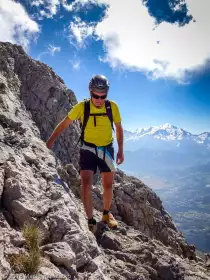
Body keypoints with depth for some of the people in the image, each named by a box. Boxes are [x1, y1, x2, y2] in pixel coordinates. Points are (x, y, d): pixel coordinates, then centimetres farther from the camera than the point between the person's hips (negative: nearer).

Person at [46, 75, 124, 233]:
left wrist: (121, 150, 0)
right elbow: (64, 124, -5)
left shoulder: (112, 107, -12)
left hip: (107, 149, 2)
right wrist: (50, 141, -3)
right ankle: (91, 221, -2)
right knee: (86, 184, -14)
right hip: (88, 149, -1)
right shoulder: (82, 107, -16)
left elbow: (119, 128, 3)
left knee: (108, 186, 8)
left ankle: (107, 214, 32)